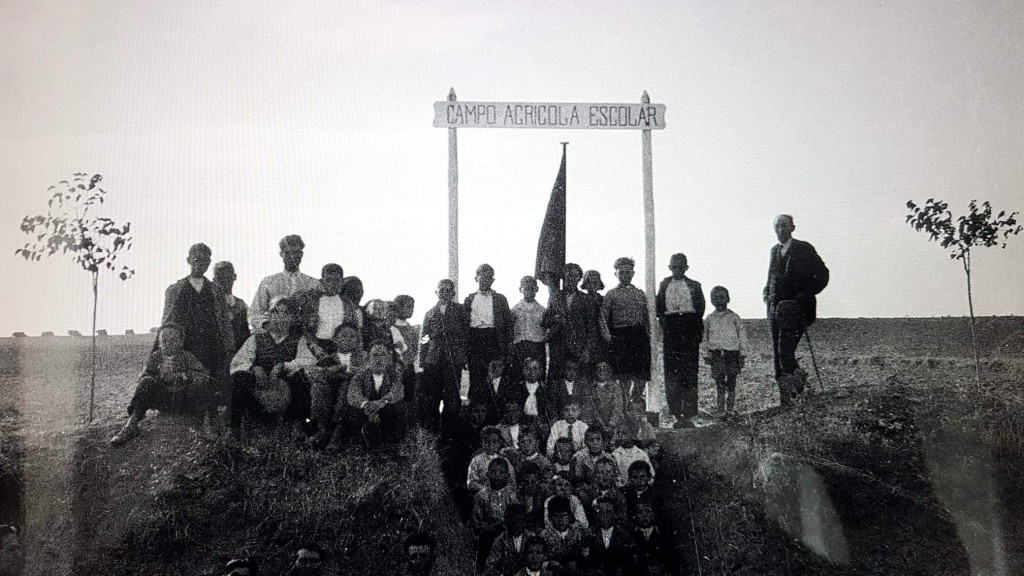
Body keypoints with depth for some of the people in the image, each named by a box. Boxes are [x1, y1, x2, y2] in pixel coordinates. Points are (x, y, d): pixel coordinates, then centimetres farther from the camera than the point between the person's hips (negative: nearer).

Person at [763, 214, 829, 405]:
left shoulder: (804, 249, -2)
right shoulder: (774, 251, 16)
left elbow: (822, 275, -3)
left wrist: (804, 295, -11)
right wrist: (767, 295, 10)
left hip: (796, 309, -6)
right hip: (775, 309, 6)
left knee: (785, 351, -17)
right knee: (777, 354, 6)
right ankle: (785, 396, 18)